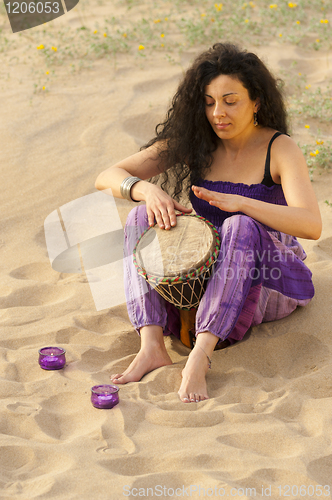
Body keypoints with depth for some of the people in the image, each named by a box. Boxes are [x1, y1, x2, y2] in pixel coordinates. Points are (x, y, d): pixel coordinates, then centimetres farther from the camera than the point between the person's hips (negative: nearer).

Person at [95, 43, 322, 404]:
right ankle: (152, 345, -32)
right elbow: (107, 179, -5)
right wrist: (147, 189, -28)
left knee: (240, 228, -35)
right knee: (142, 217, -19)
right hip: (208, 275, 4)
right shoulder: (190, 143, 0)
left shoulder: (278, 149, -10)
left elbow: (311, 225, -26)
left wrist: (238, 203, -39)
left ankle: (199, 357, -44)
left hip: (271, 282, -4)